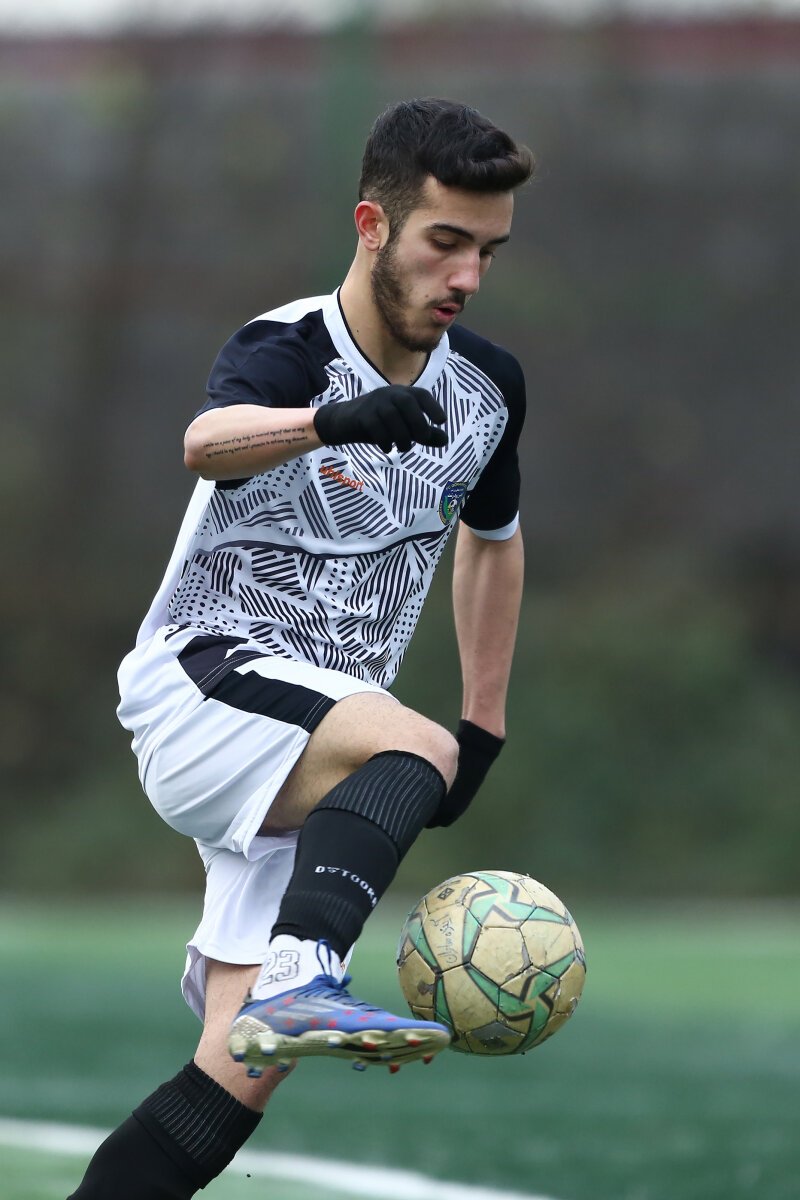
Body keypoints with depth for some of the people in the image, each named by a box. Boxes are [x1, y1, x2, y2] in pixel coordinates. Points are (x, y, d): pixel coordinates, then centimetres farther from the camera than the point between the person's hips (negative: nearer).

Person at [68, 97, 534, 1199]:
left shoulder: (488, 385, 7)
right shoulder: (284, 351, -13)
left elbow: (494, 540, 28)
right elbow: (208, 443, -38)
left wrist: (486, 728, 23)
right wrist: (335, 419, -59)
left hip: (312, 755, 6)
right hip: (202, 684, -6)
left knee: (243, 1076, -9)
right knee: (413, 747, -37)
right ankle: (295, 979, -55)